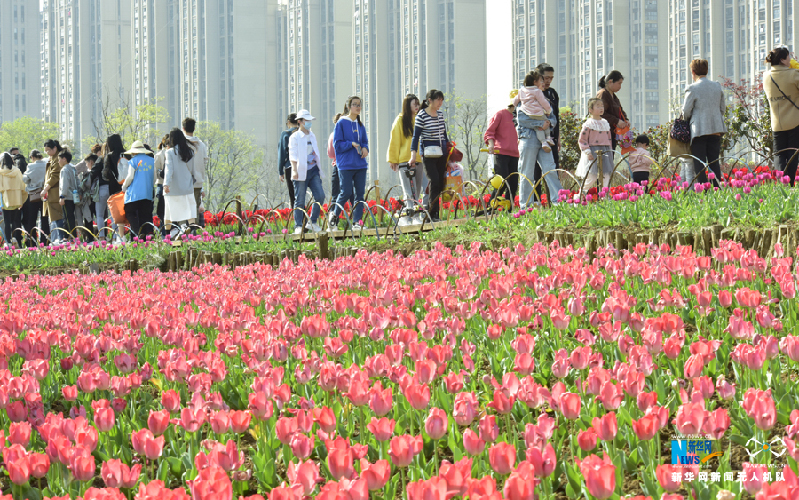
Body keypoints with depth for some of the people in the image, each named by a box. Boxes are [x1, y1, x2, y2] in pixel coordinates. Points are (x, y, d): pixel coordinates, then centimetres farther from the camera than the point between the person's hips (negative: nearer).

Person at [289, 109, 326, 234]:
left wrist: (319, 170, 23)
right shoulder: (295, 137, -1)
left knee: (320, 195, -7)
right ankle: (298, 226, 1)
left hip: (313, 170, 5)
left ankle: (313, 222, 6)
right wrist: (294, 170, -19)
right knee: (300, 200, -3)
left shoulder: (312, 136, 18)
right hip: (301, 172, -5)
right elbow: (293, 155, -8)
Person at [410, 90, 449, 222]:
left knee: (441, 183, 3)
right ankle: (431, 214, -14)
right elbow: (416, 136, -8)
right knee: (435, 181, -16)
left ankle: (437, 214, 8)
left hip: (441, 153, 6)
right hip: (428, 153, -6)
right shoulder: (421, 115, -8)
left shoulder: (440, 114, 11)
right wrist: (413, 155, -14)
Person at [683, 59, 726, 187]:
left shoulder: (692, 89, -10)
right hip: (716, 129, 5)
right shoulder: (718, 87, 6)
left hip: (699, 130, -5)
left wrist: (689, 119, 16)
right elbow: (723, 108, 12)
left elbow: (686, 111, -5)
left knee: (699, 164, -1)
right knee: (714, 162, 9)